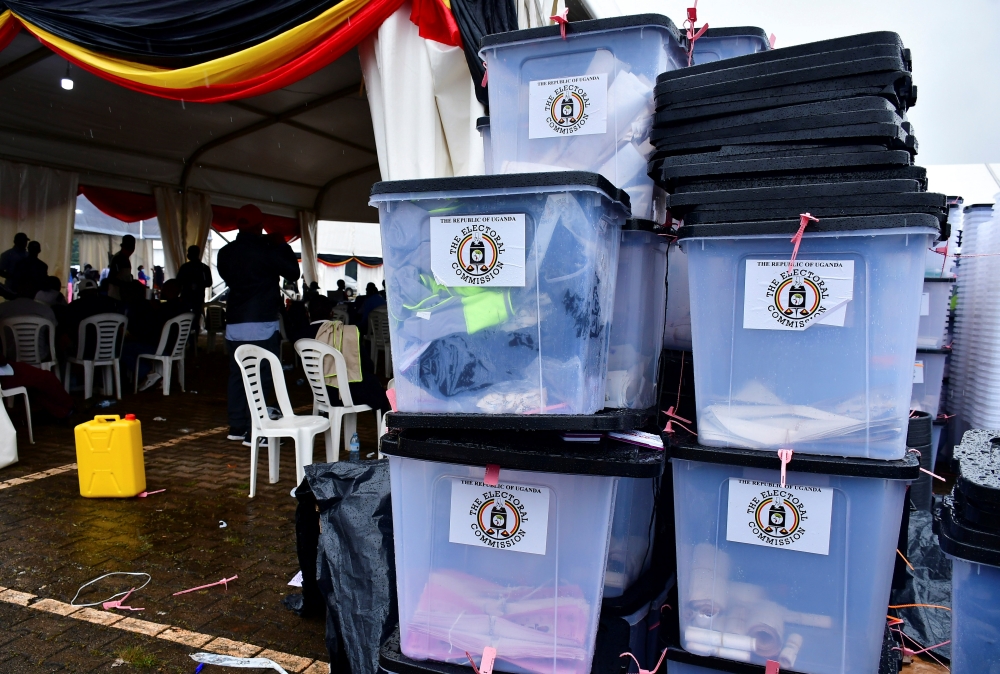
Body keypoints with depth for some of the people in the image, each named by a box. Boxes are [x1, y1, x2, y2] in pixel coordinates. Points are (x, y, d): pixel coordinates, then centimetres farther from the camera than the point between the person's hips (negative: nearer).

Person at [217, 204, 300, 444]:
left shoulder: (225, 252, 8)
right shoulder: (266, 249, -9)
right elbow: (293, 272, -3)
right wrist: (283, 246, 10)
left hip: (234, 324, 6)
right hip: (262, 325, -6)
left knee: (237, 376, 13)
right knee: (260, 378, -3)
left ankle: (237, 427, 21)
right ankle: (253, 431, -3)